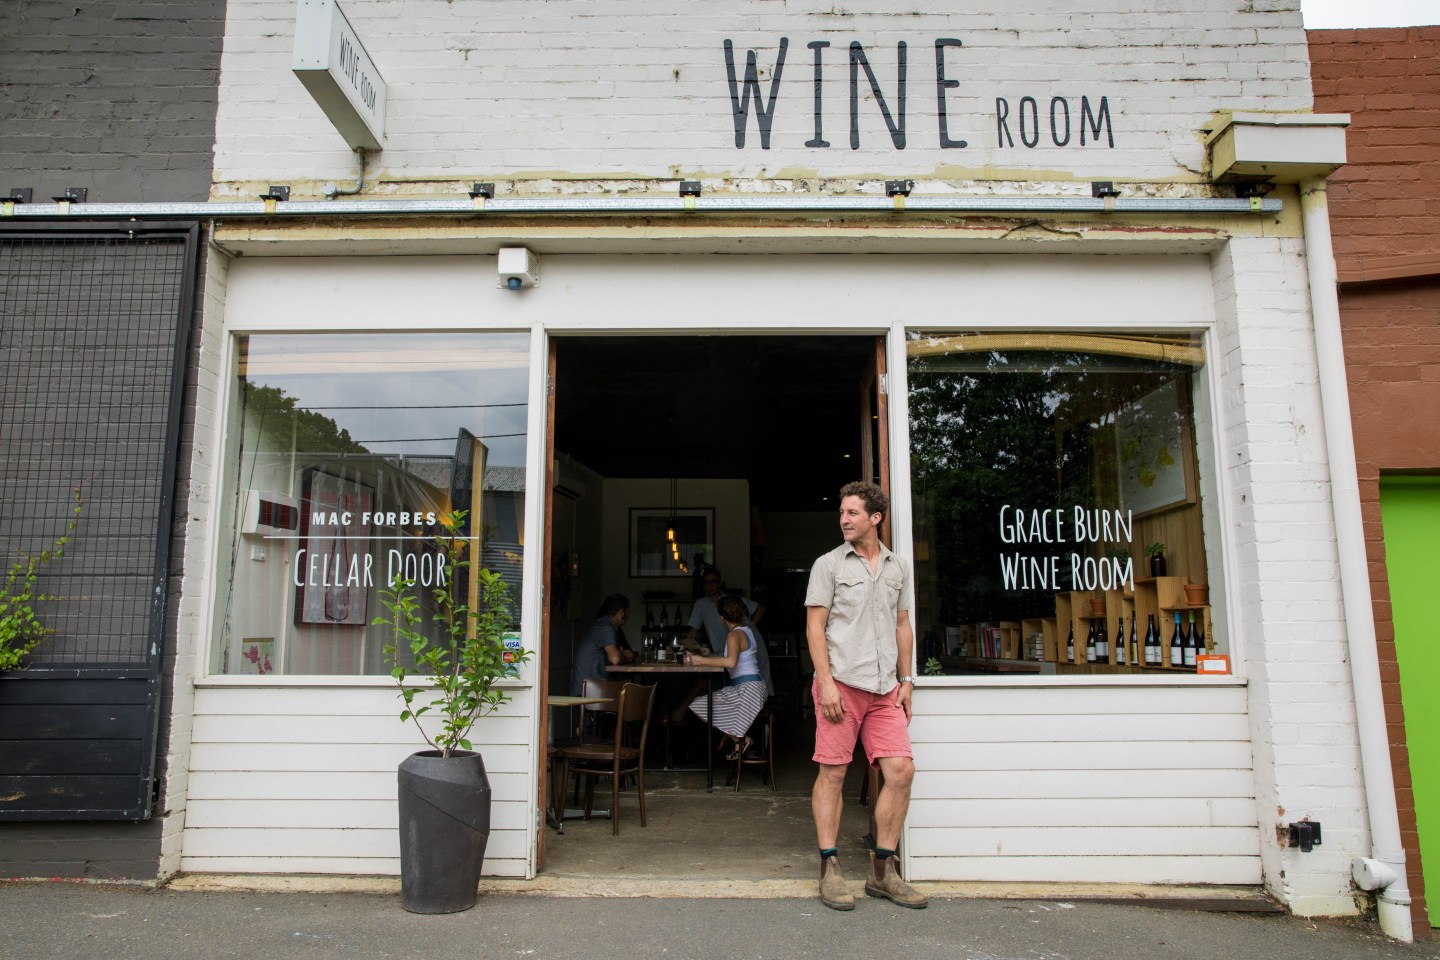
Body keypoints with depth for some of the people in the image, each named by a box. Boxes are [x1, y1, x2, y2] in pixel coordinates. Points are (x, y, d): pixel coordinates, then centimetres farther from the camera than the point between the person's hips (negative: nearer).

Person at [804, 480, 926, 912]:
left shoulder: (898, 567, 15)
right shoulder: (829, 564, 2)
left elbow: (902, 626, 19)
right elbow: (814, 626, -3)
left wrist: (906, 680, 12)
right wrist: (826, 683, -12)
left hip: (884, 689, 4)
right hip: (841, 682, -4)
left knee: (901, 770, -1)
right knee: (832, 773, -1)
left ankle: (882, 871, 12)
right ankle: (829, 870, 10)